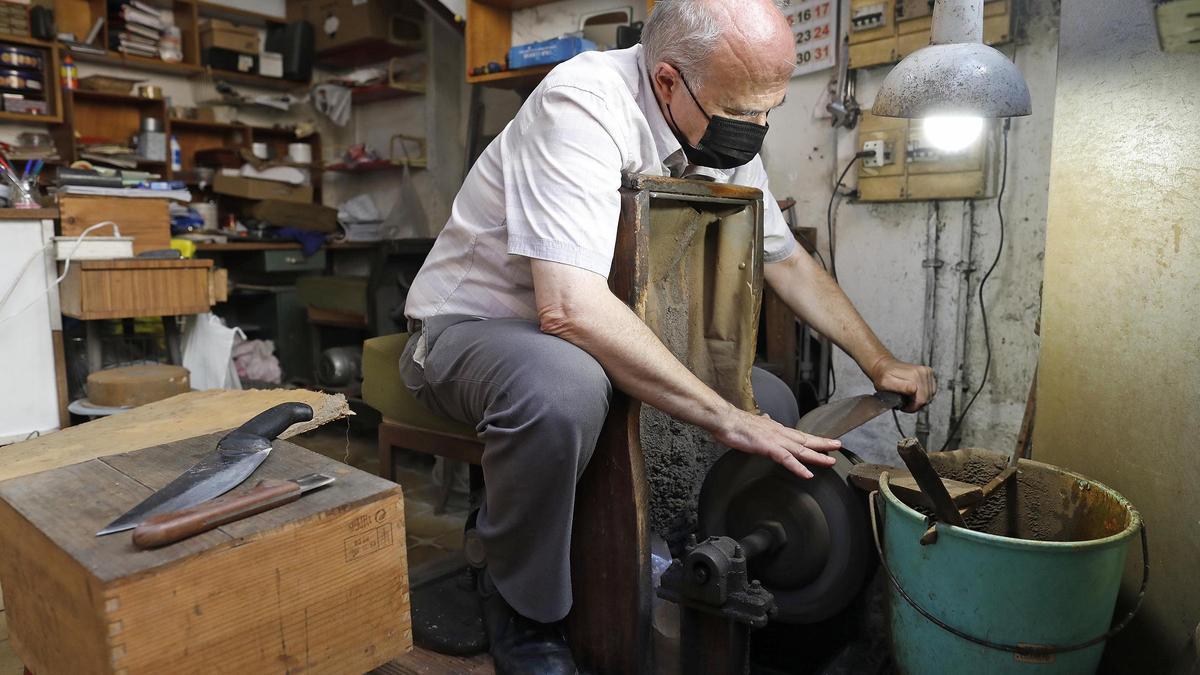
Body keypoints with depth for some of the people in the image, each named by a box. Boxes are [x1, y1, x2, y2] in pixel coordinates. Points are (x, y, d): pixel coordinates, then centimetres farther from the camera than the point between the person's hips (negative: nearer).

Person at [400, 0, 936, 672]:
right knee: (564, 386, -40)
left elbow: (789, 260, 9)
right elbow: (570, 307, -38)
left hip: (595, 335, 7)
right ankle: (524, 614, -14)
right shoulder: (584, 101, -27)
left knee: (774, 404, -1)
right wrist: (729, 419, -34)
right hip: (472, 326, -6)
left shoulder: (726, 131, -3)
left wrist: (883, 364, 5)